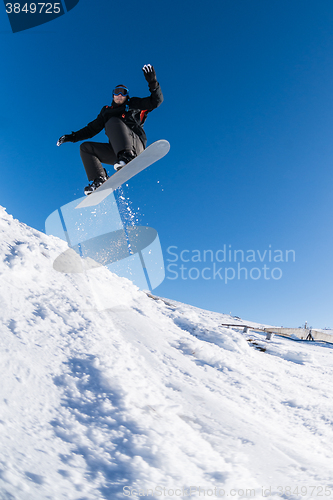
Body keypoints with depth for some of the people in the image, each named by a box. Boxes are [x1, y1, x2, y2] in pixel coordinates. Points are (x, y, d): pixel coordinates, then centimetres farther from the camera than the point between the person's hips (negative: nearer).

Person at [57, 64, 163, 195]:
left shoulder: (134, 104, 19)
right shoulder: (106, 111, 29)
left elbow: (156, 101, 11)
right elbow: (92, 129, 31)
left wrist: (152, 82, -5)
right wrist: (72, 137, 23)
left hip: (135, 144, -5)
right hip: (116, 152, 5)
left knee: (113, 122, -25)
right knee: (86, 147, 1)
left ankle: (127, 156, -50)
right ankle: (99, 180, -19)